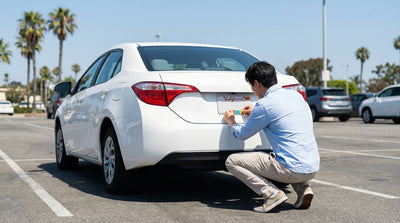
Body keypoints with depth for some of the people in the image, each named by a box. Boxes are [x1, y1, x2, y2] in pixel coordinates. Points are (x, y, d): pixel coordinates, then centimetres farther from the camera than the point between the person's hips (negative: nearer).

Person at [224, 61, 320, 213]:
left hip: (293, 169, -8)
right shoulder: (296, 95, 11)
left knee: (232, 162, 1)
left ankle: (272, 194, -9)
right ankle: (303, 188, 15)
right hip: (313, 168, 8)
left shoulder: (264, 105, -11)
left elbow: (242, 135, 4)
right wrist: (256, 114, 39)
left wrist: (231, 122, 25)